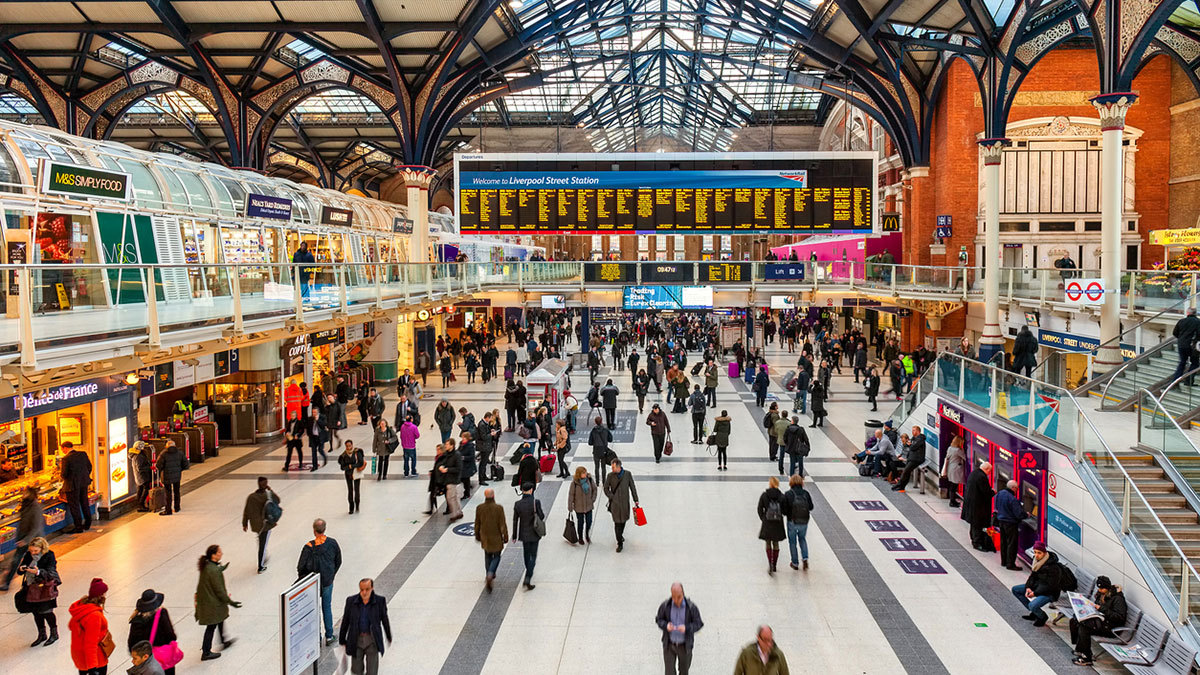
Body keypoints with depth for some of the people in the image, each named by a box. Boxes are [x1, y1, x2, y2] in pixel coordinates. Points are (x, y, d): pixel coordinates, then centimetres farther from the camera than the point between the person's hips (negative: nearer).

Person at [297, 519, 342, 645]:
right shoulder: (332, 543, -9)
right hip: (328, 582, 3)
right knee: (327, 607, 17)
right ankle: (329, 636, 21)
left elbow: (301, 567, -13)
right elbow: (338, 562, 3)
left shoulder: (309, 547, -20)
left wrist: (302, 580, 5)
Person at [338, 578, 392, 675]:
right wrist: (342, 640, 9)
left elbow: (385, 620, 5)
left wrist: (389, 638, 15)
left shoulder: (380, 601, -7)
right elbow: (345, 622, 4)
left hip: (372, 640, -1)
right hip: (356, 639, 2)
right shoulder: (351, 601, -5)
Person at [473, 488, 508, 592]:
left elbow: (477, 524, 2)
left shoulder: (479, 508, -9)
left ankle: (490, 576, 29)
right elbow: (502, 524, -13)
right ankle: (490, 574, -10)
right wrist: (505, 537, -1)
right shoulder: (498, 508, -19)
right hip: (496, 537, -3)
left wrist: (477, 536, 16)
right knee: (496, 557, 12)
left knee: (488, 556, 21)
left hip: (485, 537, 3)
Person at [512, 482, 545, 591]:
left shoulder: (517, 504, -8)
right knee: (533, 556, 5)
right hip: (534, 533, -3)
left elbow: (515, 521, -2)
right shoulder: (536, 502, -18)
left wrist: (514, 535, 8)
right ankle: (528, 578, -8)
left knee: (527, 554, 22)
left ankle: (529, 572, 42)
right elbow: (541, 517, -12)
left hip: (523, 534, 3)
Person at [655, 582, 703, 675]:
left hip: (685, 646, 0)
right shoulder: (665, 605, -13)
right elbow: (659, 619, 0)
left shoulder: (691, 607, -16)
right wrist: (666, 626, -23)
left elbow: (698, 624, -9)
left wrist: (686, 628, -28)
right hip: (669, 645, 0)